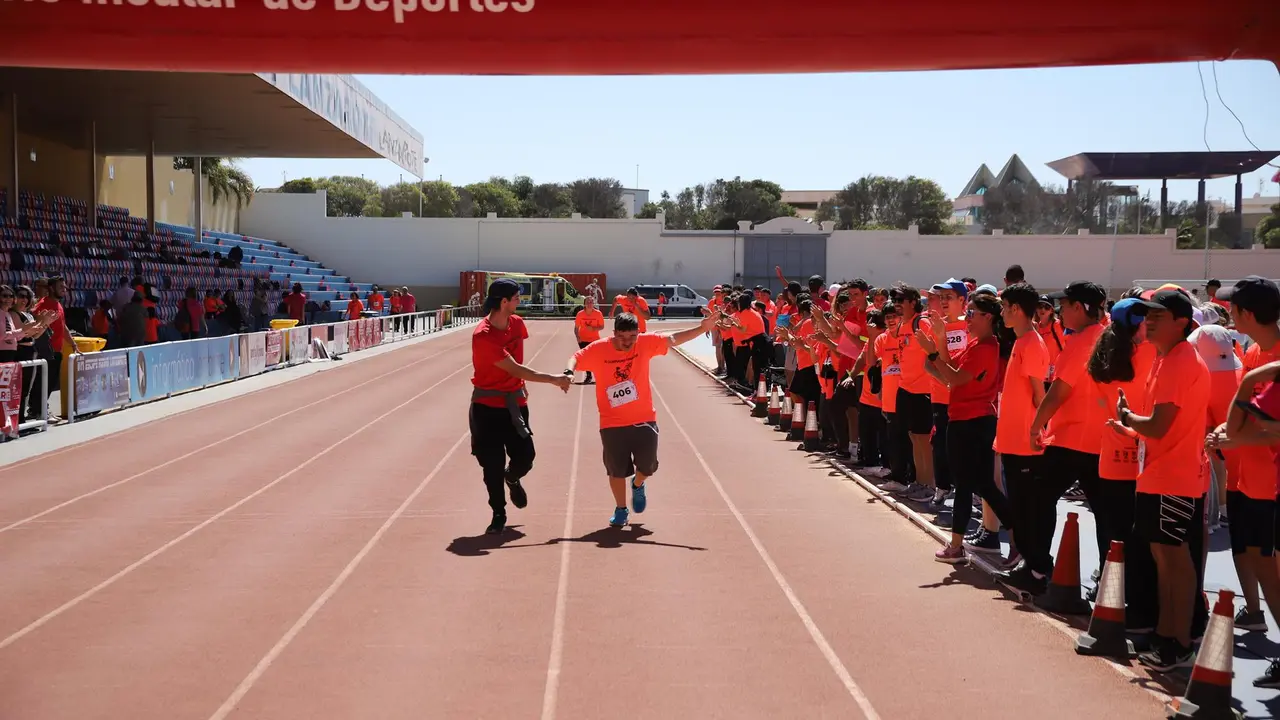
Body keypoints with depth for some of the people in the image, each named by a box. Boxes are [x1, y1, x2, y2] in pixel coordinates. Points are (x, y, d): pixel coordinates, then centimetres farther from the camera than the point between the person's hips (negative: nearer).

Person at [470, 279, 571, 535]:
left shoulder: (517, 323, 1)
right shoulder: (482, 335, -23)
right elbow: (515, 369, -23)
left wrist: (521, 383, 13)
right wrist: (553, 379, -23)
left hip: (515, 401, 5)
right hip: (487, 405, -5)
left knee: (525, 458, -1)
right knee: (493, 464, -1)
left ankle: (512, 478, 35)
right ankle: (499, 516, 16)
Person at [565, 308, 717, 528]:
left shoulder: (646, 343, -8)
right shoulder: (598, 349, -12)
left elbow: (673, 339, -3)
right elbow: (576, 358, -1)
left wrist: (702, 328, -11)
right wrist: (569, 372, -22)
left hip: (644, 420, 1)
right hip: (612, 424, -1)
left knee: (648, 466, 3)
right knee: (617, 470, 8)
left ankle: (637, 485, 39)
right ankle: (620, 509, 30)